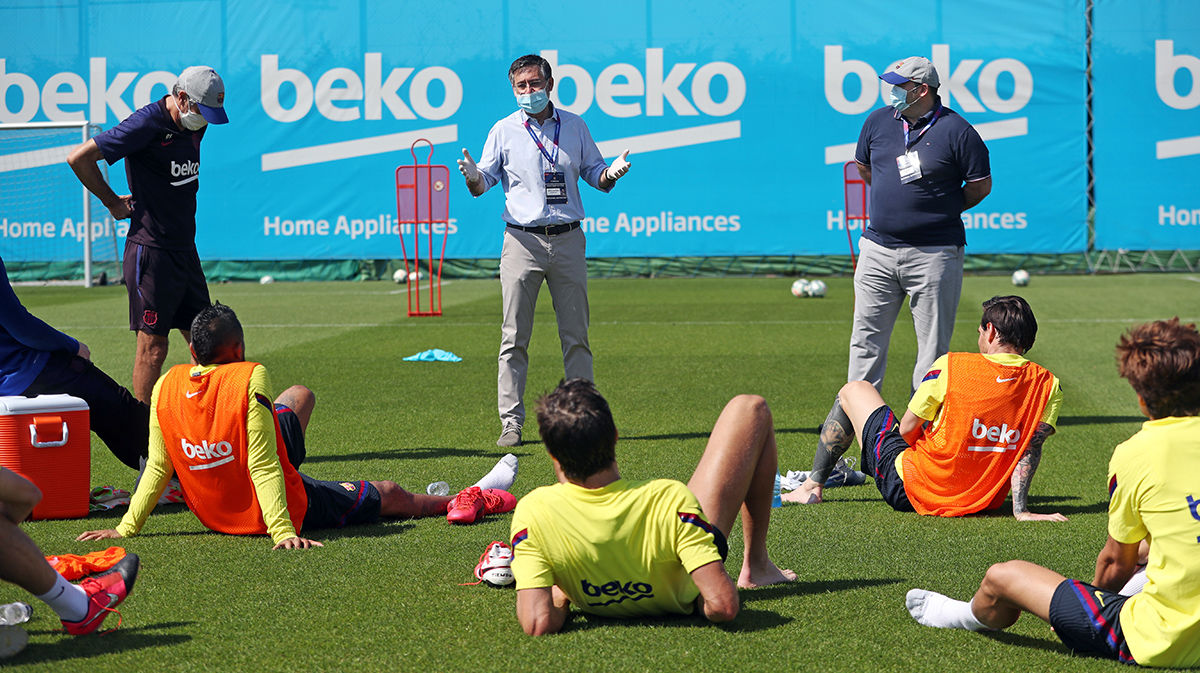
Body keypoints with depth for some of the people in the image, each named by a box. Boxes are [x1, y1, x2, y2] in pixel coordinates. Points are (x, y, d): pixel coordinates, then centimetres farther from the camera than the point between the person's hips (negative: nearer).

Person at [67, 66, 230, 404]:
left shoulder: (194, 126, 9)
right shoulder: (147, 125, -16)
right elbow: (78, 157, -17)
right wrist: (112, 202, -7)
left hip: (185, 249, 8)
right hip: (150, 252, -8)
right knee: (153, 346, -5)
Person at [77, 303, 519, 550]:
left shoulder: (167, 387, -12)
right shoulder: (250, 379, -27)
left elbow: (158, 469, -9)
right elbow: (263, 467, -29)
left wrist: (126, 528, -1)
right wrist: (283, 533, -30)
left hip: (214, 514, 6)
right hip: (275, 512, -6)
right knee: (387, 495, 16)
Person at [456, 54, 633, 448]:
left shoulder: (574, 126, 10)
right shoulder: (504, 131, 5)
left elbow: (595, 176, 13)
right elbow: (482, 185, 6)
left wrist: (612, 173, -9)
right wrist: (472, 177, -17)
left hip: (568, 240, 1)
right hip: (522, 241, -1)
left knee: (576, 337, 3)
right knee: (514, 337, -3)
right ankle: (511, 421, -1)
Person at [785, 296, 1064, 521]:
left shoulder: (951, 366, -16)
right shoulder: (1048, 386, -9)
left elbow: (907, 429, -9)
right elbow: (1032, 445, -17)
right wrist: (1021, 510, -16)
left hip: (910, 493, -4)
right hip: (985, 501, 4)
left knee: (854, 390, 18)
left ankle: (812, 487, 32)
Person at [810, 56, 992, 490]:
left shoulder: (956, 132, -8)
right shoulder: (878, 122, 6)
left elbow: (981, 185, -1)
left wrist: (940, 210, 6)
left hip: (934, 256, -4)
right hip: (878, 248, 5)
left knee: (933, 349, 1)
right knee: (866, 343, 5)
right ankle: (854, 417, 10)